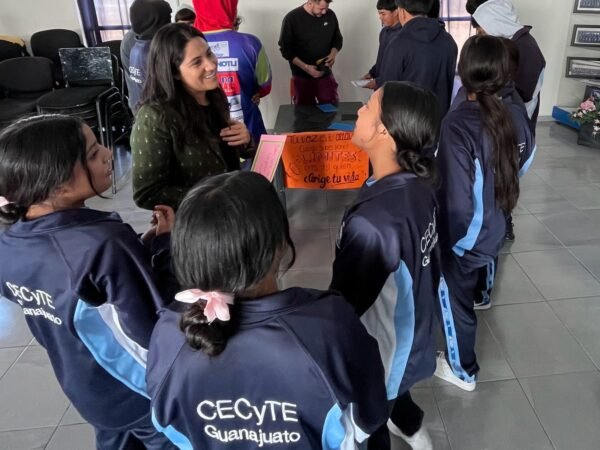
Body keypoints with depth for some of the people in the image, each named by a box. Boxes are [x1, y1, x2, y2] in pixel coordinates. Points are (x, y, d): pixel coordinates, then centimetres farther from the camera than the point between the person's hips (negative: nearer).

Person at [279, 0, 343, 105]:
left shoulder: (330, 15, 0)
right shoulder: (292, 18, -11)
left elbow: (338, 39, 13)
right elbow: (285, 49, -9)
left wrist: (333, 54, -9)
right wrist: (306, 67, -20)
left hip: (325, 75, 3)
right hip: (302, 77, -3)